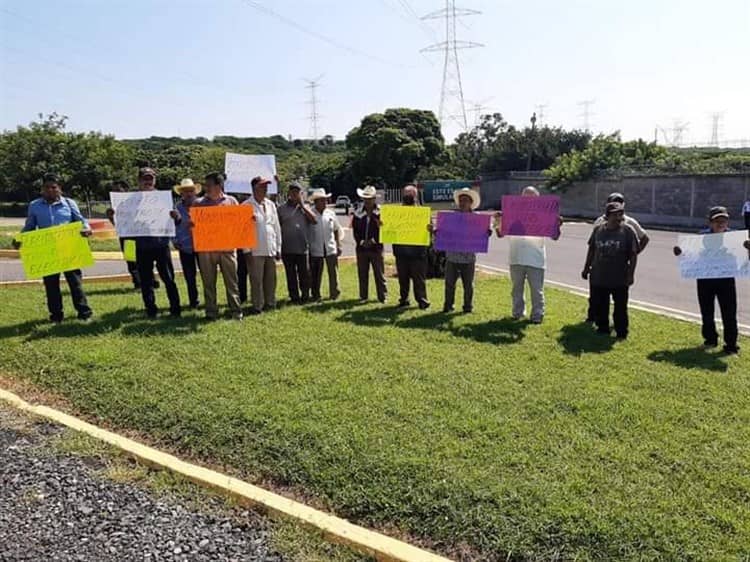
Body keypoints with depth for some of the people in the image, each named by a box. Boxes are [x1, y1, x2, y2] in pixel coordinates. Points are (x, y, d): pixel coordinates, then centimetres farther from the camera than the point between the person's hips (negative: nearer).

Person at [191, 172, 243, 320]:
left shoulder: (231, 201, 9)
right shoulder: (199, 203, 8)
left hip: (227, 247, -1)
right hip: (206, 248, 1)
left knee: (231, 280, 3)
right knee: (208, 282, 5)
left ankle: (236, 311, 8)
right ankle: (211, 312, 13)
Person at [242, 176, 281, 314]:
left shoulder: (271, 204, 11)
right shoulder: (247, 205, -6)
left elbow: (276, 227, 13)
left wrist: (278, 248, 10)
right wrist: (246, 250, -11)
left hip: (271, 250, 5)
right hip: (255, 251, -5)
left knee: (270, 279, 11)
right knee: (256, 280, 0)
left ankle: (270, 303, 23)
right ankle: (257, 306, 9)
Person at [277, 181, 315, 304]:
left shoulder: (304, 207, 11)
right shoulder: (282, 209, 5)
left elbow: (313, 219, -6)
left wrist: (302, 204, -6)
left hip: (302, 247, 1)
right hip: (287, 248, 0)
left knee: (304, 273, 3)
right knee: (291, 275, 6)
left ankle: (305, 297, 14)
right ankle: (294, 297, 16)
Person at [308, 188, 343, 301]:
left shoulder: (331, 214, 8)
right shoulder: (310, 214, -4)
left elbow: (336, 230, 13)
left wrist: (338, 245, 11)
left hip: (331, 248, 3)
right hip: (315, 249, -3)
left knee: (333, 272, 3)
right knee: (316, 274, 5)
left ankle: (334, 293, 16)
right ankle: (315, 295, 17)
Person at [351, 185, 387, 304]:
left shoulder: (381, 211, -3)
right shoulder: (357, 213, 6)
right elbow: (355, 230, 6)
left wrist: (374, 240, -14)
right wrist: (361, 241, -7)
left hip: (376, 247, -3)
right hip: (361, 248, 3)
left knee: (379, 274, 3)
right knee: (362, 274, 9)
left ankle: (383, 296, 12)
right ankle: (363, 297, 19)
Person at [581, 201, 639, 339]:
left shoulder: (628, 231, -6)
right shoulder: (598, 230, 3)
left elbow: (633, 254, -6)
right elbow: (591, 250, 12)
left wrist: (631, 274, -10)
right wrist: (586, 268, 12)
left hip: (620, 278, -3)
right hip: (598, 277, 3)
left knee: (620, 307, 5)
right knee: (599, 306, 11)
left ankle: (621, 333, 17)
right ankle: (602, 329, 27)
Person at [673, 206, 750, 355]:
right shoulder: (702, 236, -2)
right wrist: (679, 252, -16)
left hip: (726, 279, -1)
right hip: (705, 279, 1)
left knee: (729, 313, 1)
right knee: (706, 312, 13)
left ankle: (731, 344, 10)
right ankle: (710, 339, 30)